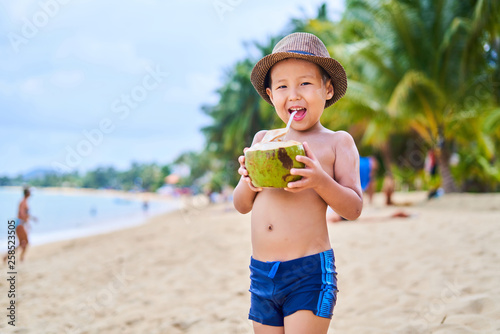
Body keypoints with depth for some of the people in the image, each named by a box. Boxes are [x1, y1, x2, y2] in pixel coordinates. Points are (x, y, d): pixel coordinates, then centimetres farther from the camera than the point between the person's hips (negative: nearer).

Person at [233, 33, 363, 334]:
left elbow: (354, 208, -3)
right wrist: (249, 182, -8)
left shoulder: (337, 142, 1)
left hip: (310, 273, -4)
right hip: (261, 272, 5)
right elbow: (241, 205, 14)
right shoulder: (263, 140, 11)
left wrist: (319, 180, -20)